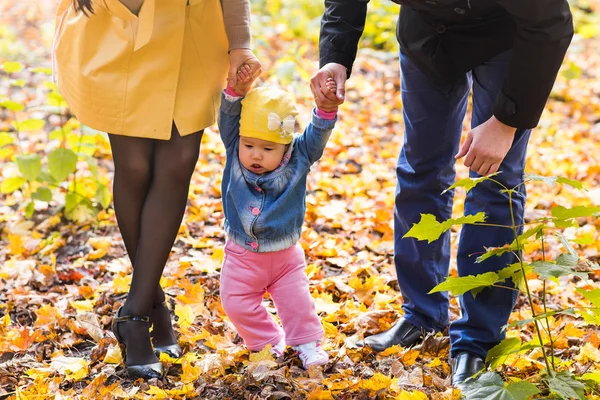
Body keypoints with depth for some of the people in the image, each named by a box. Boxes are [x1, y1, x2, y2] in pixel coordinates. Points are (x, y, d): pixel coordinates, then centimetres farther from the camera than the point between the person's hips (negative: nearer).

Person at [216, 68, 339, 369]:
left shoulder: (298, 161, -12)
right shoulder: (234, 154, -10)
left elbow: (316, 137, -21)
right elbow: (229, 119, -18)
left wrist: (326, 109, -37)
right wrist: (237, 92, -34)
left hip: (285, 254, -1)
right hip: (242, 256, 1)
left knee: (297, 301, 4)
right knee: (237, 303, 0)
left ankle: (307, 343, 24)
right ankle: (268, 341, 19)